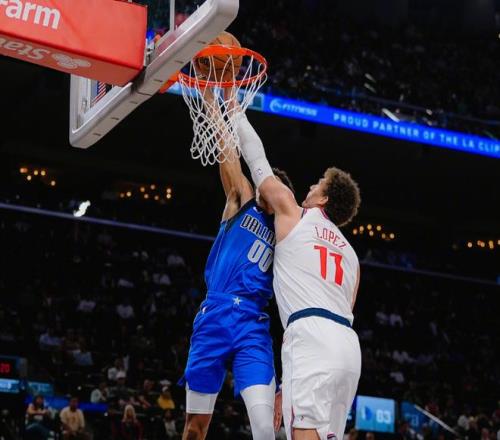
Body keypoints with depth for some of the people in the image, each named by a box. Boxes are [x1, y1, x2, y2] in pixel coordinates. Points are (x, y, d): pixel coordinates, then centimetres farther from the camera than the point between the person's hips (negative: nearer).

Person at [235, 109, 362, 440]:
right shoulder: (350, 253, 30)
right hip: (349, 344, 7)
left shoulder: (293, 213, 14)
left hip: (312, 335, -7)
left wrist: (236, 114, 37)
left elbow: (258, 162, 23)